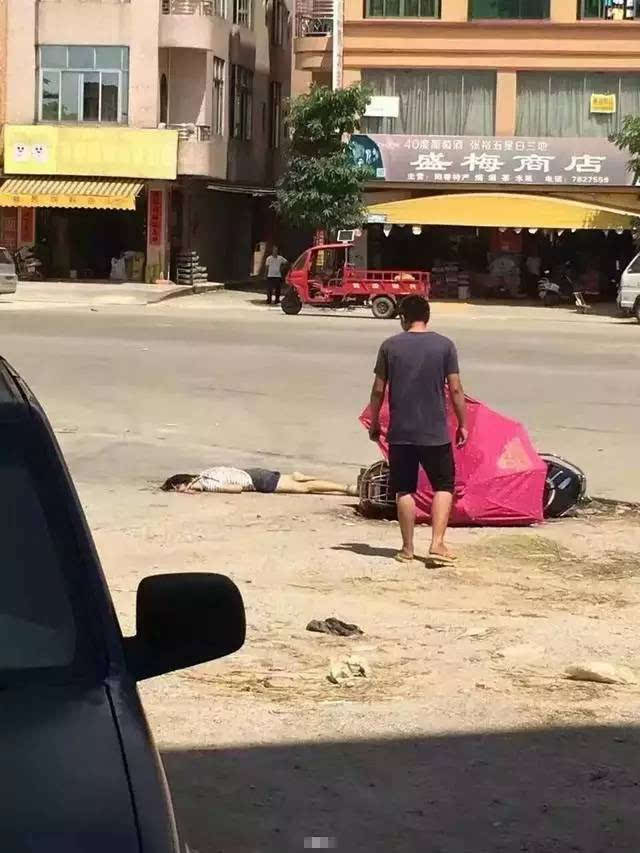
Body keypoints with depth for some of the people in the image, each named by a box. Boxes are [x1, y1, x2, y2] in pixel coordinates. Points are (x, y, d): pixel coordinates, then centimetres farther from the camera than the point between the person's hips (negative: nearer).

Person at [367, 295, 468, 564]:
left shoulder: (390, 346, -1)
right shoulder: (444, 346, -3)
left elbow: (378, 390, 1)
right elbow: (455, 390, -4)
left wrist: (374, 423, 13)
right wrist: (462, 424, 6)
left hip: (400, 432, 1)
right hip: (435, 432, -1)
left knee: (404, 490, 9)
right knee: (443, 486, 11)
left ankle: (407, 548, 11)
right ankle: (437, 543, -2)